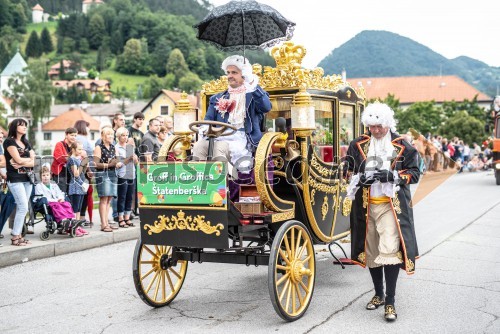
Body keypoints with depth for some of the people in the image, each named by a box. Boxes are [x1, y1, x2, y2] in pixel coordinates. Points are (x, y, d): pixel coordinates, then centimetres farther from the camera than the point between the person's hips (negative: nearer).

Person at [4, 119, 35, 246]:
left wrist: (21, 163, -11)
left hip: (28, 178, 6)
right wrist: (29, 158, 3)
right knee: (23, 207, -12)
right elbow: (18, 159, -13)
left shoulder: (26, 143, 16)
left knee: (21, 208, 4)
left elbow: (32, 163, 6)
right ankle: (15, 237, -6)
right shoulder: (9, 141, -3)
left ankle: (17, 234, 8)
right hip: (15, 179, -6)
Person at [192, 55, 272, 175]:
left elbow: (266, 107, -7)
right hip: (220, 137, 4)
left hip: (242, 138, -4)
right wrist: (205, 128, -6)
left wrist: (253, 86, -17)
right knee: (198, 146, -27)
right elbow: (208, 119, 19)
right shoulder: (218, 98, 27)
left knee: (219, 147, -35)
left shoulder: (254, 95, 15)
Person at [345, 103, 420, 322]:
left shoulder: (402, 147, 2)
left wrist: (392, 176, -16)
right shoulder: (358, 145, 8)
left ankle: (390, 302, -6)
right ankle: (378, 294, 30)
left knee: (390, 251, -14)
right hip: (365, 206, 4)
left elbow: (414, 173, 1)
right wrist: (360, 178, -9)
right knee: (371, 252, 13)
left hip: (391, 206, -3)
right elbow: (348, 170, 13)